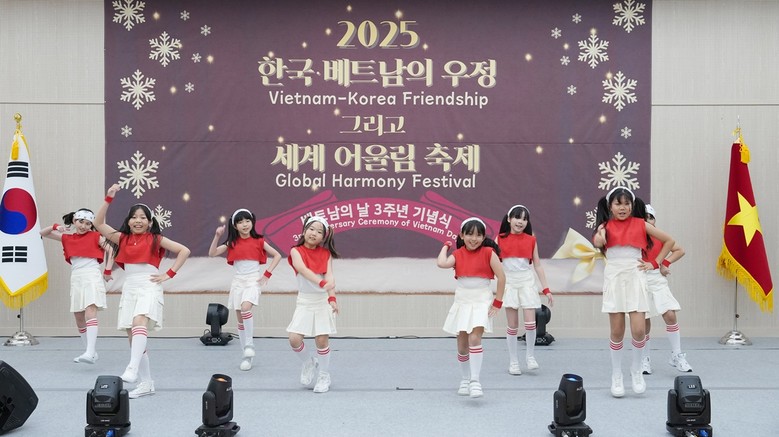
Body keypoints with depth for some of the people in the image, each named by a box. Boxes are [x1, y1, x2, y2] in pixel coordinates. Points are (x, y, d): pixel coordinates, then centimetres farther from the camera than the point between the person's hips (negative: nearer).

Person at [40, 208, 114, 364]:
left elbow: (111, 251, 0)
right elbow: (43, 233, 15)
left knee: (90, 311, -21)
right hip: (76, 278, 6)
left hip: (92, 276, -6)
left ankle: (90, 353, -33)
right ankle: (91, 352, 21)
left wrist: (108, 271, -5)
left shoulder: (95, 236, 1)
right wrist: (55, 227, -3)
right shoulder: (67, 238, 12)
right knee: (79, 318, 10)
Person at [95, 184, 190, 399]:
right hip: (129, 288, 5)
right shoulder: (122, 238, 11)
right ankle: (146, 383, 10)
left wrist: (169, 274, -4)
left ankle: (133, 368, -43)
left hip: (149, 288, -5)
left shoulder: (156, 239, 2)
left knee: (139, 321, -32)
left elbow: (184, 251, 1)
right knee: (132, 334, 4)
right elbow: (98, 223, 6)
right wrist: (109, 198, -1)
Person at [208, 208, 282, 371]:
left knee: (246, 307, -30)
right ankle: (246, 355, 15)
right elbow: (212, 253, -2)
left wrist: (267, 274, -2)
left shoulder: (259, 241, 0)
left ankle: (249, 344, -14)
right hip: (238, 281, 4)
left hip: (253, 280, -4)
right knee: (240, 318, 6)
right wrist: (217, 236, -14)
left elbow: (277, 256, 5)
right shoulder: (232, 243, 6)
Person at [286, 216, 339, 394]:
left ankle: (324, 376, 16)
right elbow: (303, 270, -24)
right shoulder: (296, 251, -5)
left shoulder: (326, 254, 2)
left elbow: (329, 276, -11)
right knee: (294, 339, -9)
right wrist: (322, 283, -42)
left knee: (322, 339, -3)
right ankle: (309, 363, 21)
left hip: (323, 300, 0)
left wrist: (332, 298, -29)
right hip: (304, 301, 0)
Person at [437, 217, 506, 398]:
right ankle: (465, 379, 25)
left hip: (481, 301, -4)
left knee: (474, 339, -20)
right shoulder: (458, 254, 2)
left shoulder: (488, 253, -6)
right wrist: (446, 246, -2)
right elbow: (441, 263, -17)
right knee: (462, 345, 9)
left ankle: (475, 381, -17)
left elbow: (501, 277, -6)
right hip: (462, 301, 4)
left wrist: (497, 302, -6)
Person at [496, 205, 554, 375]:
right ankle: (513, 361, 11)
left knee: (530, 322, -9)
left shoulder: (531, 240, 3)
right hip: (508, 283, 0)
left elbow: (537, 266, 7)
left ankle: (530, 355, 12)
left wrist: (546, 289, 4)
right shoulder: (501, 239, 1)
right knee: (512, 324, 1)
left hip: (527, 282, 0)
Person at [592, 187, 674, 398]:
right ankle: (616, 376, 14)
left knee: (638, 330, -9)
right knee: (617, 331, 2)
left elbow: (669, 241, 12)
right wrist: (602, 227, -12)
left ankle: (636, 369, 14)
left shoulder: (641, 224, 5)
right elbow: (598, 242, -20)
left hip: (635, 277, 0)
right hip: (614, 278, 0)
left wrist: (655, 263, 7)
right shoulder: (607, 226, 4)